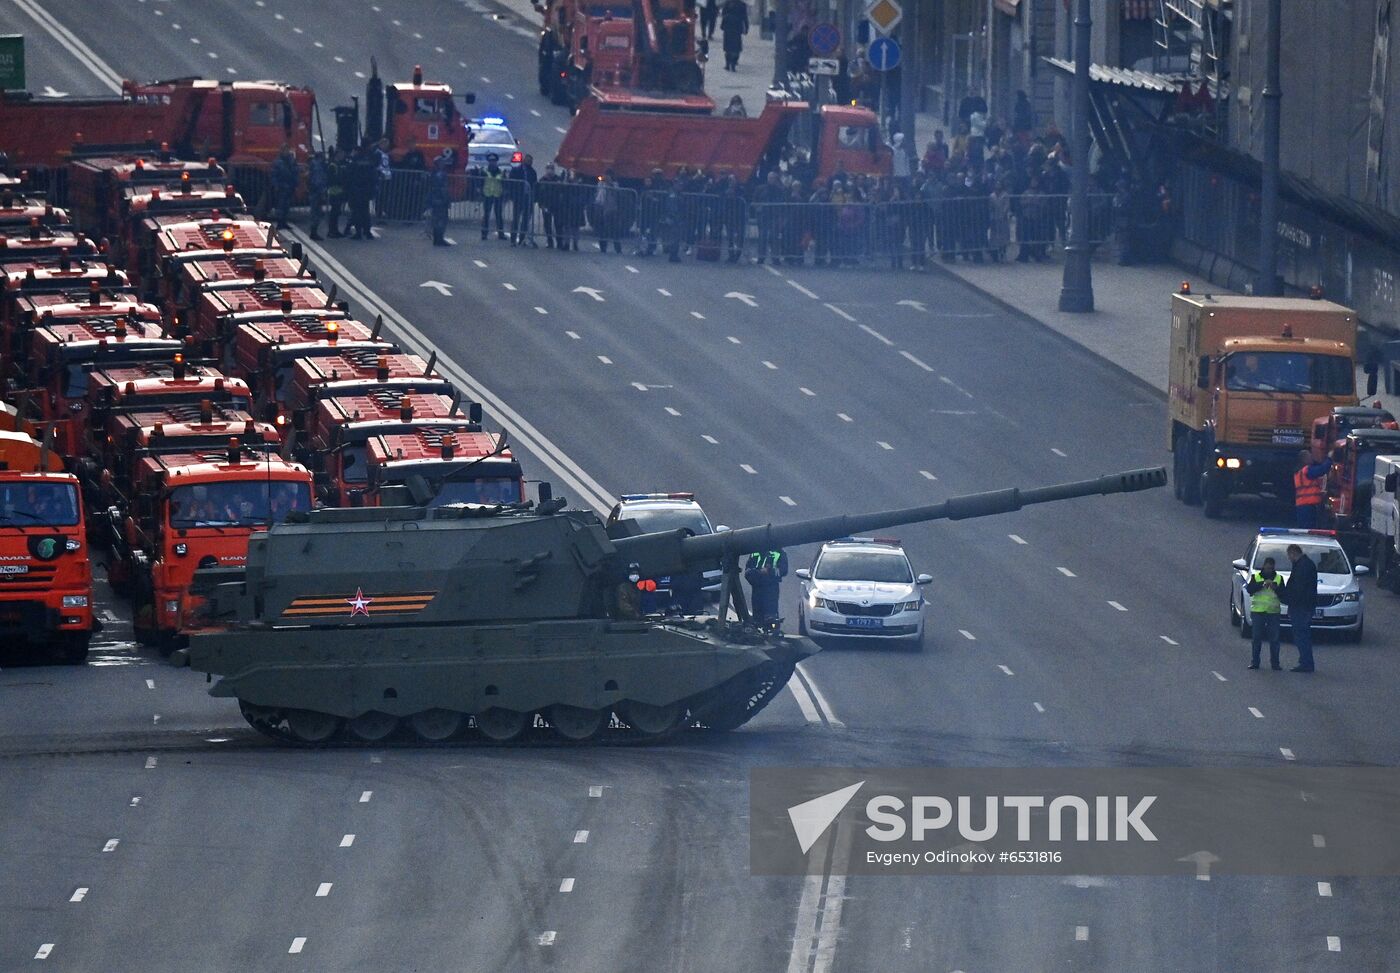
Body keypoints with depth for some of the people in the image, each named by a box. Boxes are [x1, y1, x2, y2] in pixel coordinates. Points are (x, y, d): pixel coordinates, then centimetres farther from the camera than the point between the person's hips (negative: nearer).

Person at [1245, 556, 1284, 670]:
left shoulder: (1279, 578, 11)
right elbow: (1249, 589, -7)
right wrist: (1262, 585, -18)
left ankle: (1275, 663, 3)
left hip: (1274, 612, 0)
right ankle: (1254, 662, 6)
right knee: (1257, 638, 0)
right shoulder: (1256, 577, 9)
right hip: (1257, 611, 0)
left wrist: (1275, 587, -15)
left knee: (1274, 639, -2)